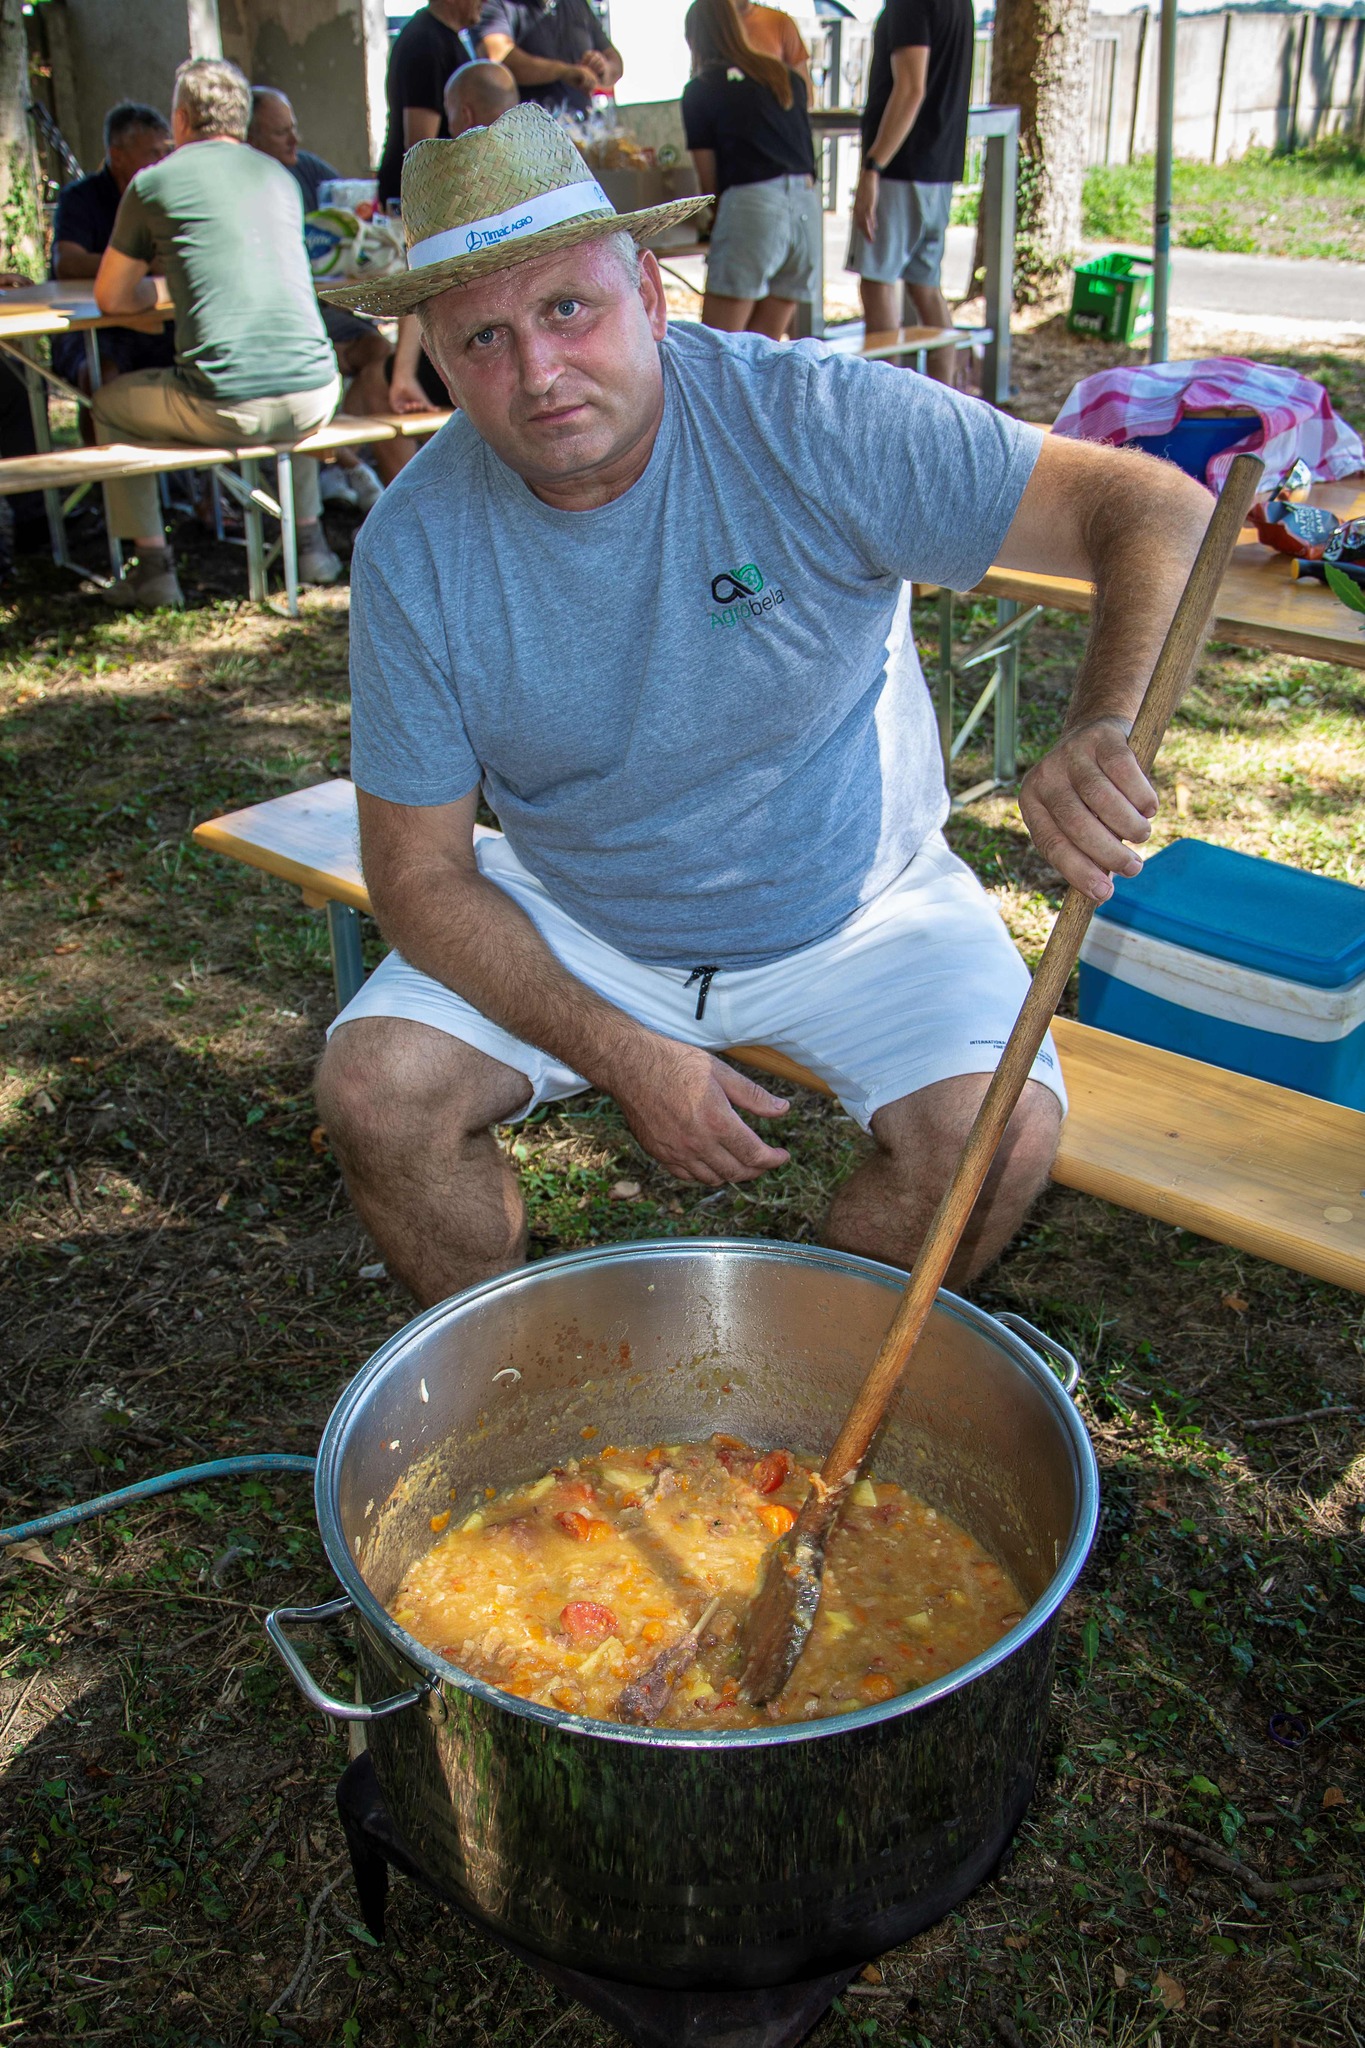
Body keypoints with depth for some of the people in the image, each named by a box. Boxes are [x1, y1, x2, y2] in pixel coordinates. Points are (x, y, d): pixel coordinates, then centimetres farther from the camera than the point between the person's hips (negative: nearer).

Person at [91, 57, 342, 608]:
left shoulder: (156, 181, 6)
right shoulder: (280, 176, 19)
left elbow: (111, 298, 12)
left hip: (227, 409, -4)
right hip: (315, 399, 4)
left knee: (109, 405, 24)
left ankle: (153, 566, 18)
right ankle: (310, 543, 35)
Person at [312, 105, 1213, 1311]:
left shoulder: (811, 423, -21)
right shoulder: (414, 547, -14)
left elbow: (1160, 512, -24)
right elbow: (420, 876, -10)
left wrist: (1104, 733, -46)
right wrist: (624, 1057, -22)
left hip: (851, 903, -1)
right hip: (570, 929, 2)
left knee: (994, 1133, -25)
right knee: (374, 1094, -19)